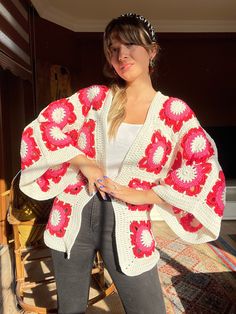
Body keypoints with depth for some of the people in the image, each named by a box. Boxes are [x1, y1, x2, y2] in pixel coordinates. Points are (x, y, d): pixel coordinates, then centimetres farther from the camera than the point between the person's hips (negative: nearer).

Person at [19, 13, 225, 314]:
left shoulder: (174, 112, -3)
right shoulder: (96, 96, 1)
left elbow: (206, 171, -9)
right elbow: (44, 125, -1)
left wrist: (142, 194, -14)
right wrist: (83, 162, -12)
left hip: (127, 225, -1)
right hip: (74, 217, 2)